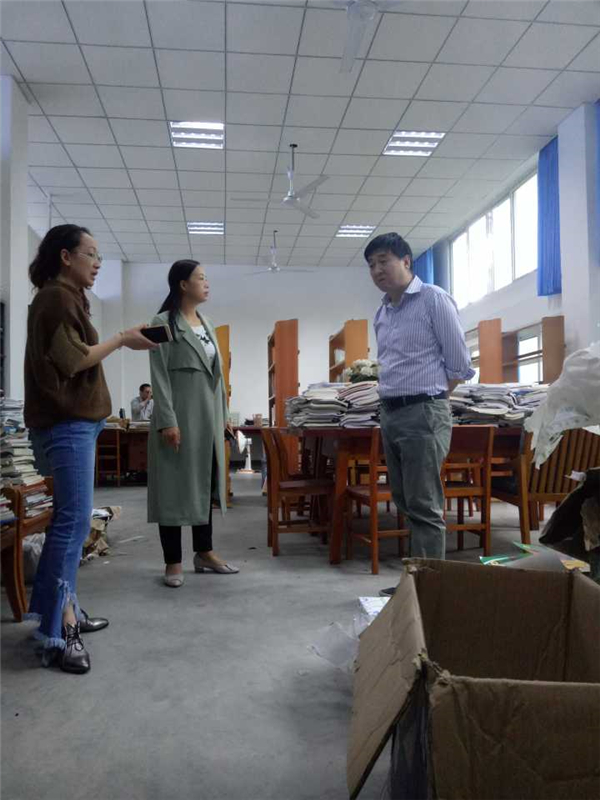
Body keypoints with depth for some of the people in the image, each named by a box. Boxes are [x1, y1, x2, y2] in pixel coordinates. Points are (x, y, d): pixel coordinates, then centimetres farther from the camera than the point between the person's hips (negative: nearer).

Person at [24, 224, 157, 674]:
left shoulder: (66, 298, 21)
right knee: (73, 522, -11)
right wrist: (122, 340, -11)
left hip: (77, 422, 10)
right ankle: (56, 634, -5)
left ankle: (65, 613, 21)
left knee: (72, 521, 12)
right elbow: (69, 361, -18)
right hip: (67, 423, -10)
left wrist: (119, 342, 14)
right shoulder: (56, 297, -9)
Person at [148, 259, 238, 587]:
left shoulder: (207, 324, 16)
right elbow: (159, 375, -12)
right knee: (175, 485, -1)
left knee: (205, 484, 11)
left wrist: (223, 413, 14)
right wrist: (167, 420, -19)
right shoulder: (164, 323, -5)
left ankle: (204, 553, 22)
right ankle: (173, 561, 7)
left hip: (208, 415, 7)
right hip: (179, 413, -7)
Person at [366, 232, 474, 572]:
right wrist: (394, 400, 15)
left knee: (425, 507, -5)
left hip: (423, 414, -8)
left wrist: (429, 399, 2)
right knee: (406, 503, 14)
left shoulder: (434, 299, -6)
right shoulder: (382, 314, 16)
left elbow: (460, 364, -6)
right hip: (389, 414, 8)